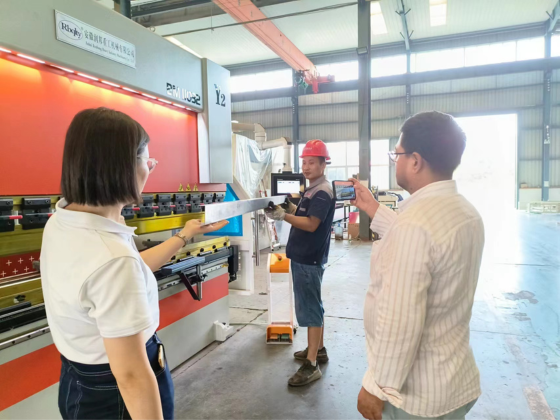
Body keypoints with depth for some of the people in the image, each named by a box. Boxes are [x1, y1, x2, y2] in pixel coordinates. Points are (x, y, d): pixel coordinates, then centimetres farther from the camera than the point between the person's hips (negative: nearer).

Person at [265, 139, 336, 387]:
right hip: (305, 257, 10)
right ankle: (318, 349, 32)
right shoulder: (313, 190, 15)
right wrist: (289, 207, 3)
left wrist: (283, 216, -30)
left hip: (309, 259, -10)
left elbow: (311, 224, -24)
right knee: (312, 306, 18)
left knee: (309, 309, -6)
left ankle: (311, 365, 1)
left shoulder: (322, 192, -16)